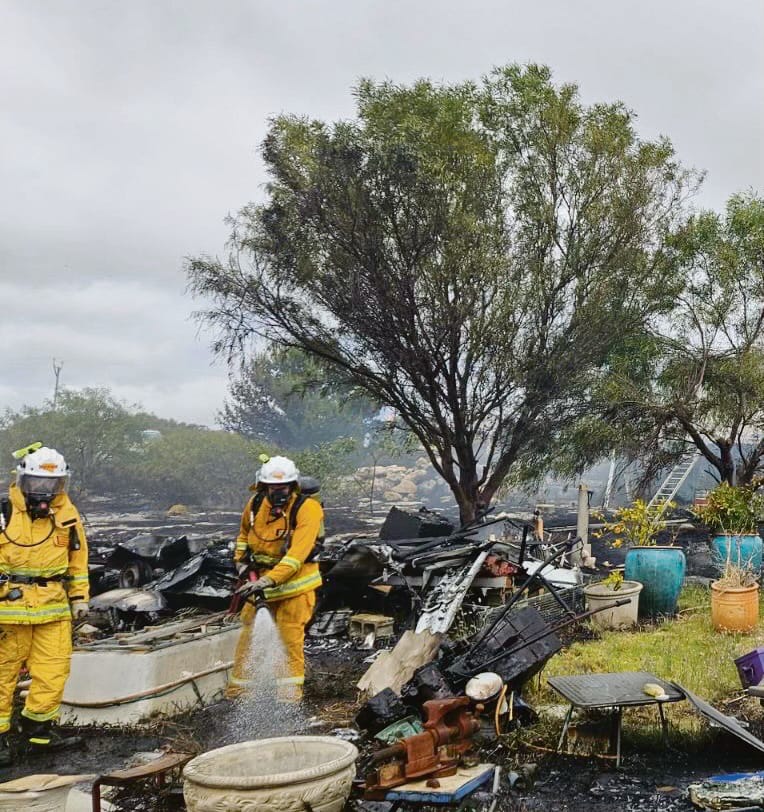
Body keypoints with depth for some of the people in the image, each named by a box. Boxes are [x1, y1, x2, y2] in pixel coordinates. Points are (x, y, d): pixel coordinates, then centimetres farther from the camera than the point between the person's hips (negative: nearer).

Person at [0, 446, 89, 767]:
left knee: (55, 668, 2)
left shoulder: (67, 514, 7)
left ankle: (38, 728, 17)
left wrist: (79, 598, 13)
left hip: (54, 606, 4)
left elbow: (78, 558, 15)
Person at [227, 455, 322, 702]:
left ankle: (290, 693, 2)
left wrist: (269, 580, -37)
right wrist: (240, 559, 7)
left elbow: (297, 553, -30)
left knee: (290, 637, -9)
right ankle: (236, 691, 21)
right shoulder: (255, 504, -2)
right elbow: (244, 532, 21)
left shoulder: (308, 509, -20)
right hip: (259, 580, 5)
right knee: (248, 635, 9)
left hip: (294, 582, -5)